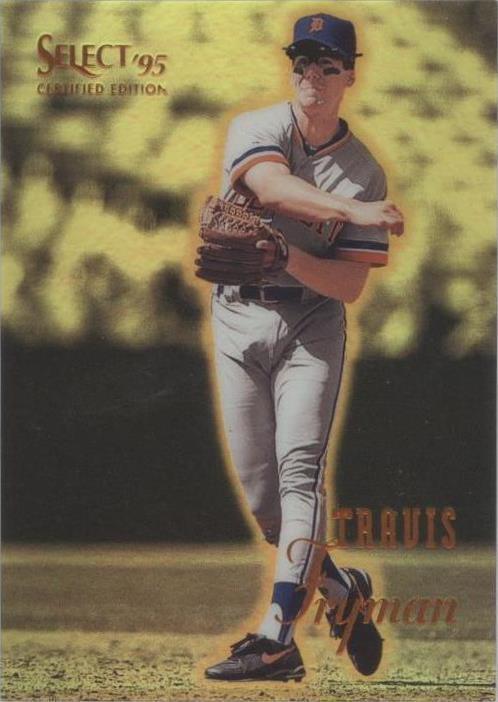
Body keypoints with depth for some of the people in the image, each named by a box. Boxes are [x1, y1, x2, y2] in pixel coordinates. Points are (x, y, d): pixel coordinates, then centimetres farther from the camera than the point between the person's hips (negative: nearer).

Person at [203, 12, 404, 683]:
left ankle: (277, 638, -24)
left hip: (311, 319, -2)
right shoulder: (256, 128, -3)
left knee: (299, 468, -18)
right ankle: (343, 587, 26)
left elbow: (351, 285, -9)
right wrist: (354, 213, -41)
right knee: (258, 489, 3)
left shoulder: (364, 172, -2)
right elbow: (270, 185, -28)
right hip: (237, 319, 2)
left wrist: (286, 255, -26)